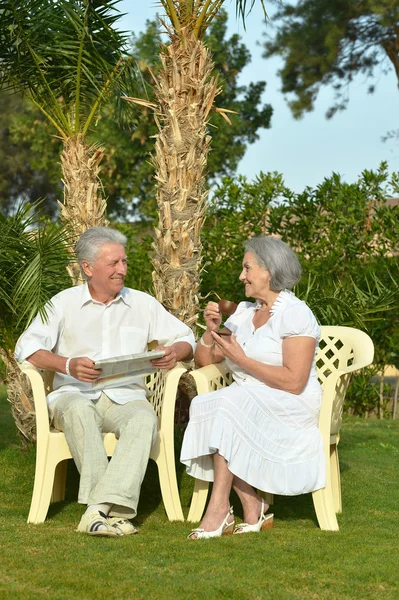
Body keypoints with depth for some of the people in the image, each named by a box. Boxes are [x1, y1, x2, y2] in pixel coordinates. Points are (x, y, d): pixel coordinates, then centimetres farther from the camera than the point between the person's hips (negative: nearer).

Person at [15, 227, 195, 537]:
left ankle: (99, 510, -47)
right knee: (79, 412, -39)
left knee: (144, 418, -35)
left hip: (126, 397, 2)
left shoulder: (143, 304, 16)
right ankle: (111, 510, -42)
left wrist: (175, 352, -8)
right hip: (74, 394, -1)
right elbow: (27, 348, -3)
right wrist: (68, 365, -22)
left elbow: (185, 338, 18)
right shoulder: (64, 303, 8)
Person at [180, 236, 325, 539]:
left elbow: (294, 382, -17)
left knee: (227, 404, -32)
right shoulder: (244, 313, 16)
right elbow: (203, 360, 21)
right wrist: (212, 330, 2)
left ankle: (219, 509, -30)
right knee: (204, 405, -24)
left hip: (291, 409, -7)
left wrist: (242, 360, -14)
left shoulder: (296, 314, -7)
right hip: (246, 405, 7)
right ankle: (253, 509, -22)